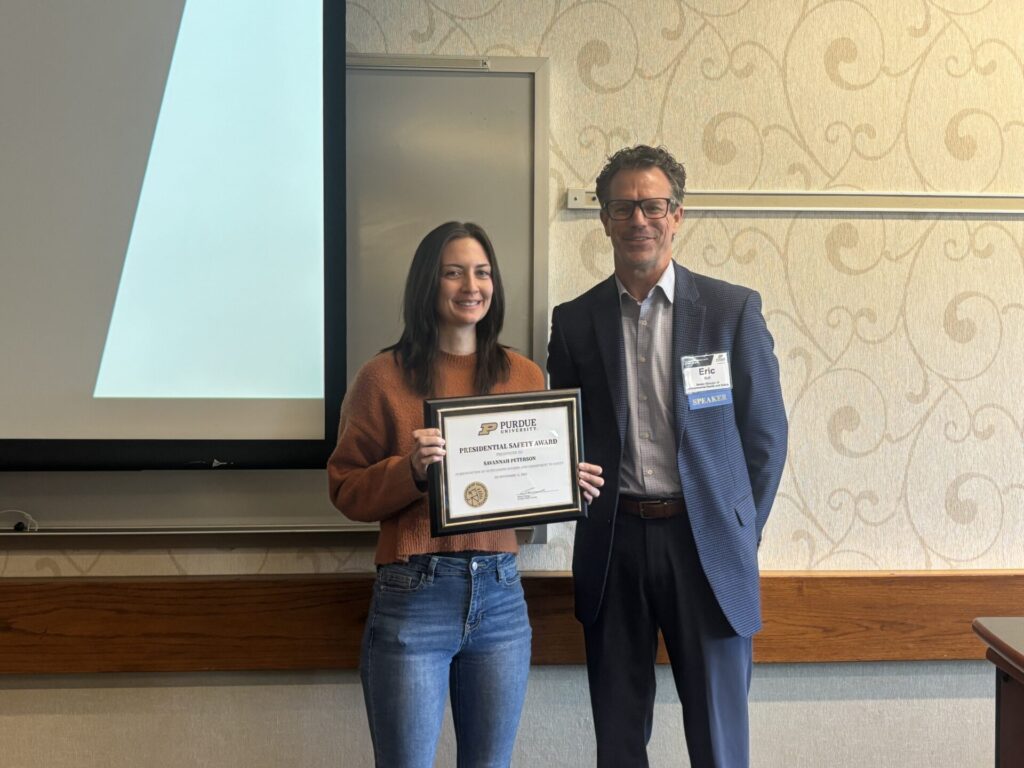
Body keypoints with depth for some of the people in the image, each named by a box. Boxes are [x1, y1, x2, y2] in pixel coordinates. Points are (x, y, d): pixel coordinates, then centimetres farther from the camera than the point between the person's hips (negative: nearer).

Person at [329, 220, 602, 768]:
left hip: (500, 594, 3)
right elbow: (345, 489, -1)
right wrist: (410, 470, -18)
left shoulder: (524, 376, 8)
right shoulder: (385, 377, -2)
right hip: (412, 596, -3)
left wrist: (571, 485, -4)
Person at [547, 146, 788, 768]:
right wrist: (590, 517, 2)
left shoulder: (734, 309, 0)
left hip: (707, 543, -1)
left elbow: (767, 432, 3)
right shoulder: (575, 321, 5)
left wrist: (740, 533, 3)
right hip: (613, 544, 2)